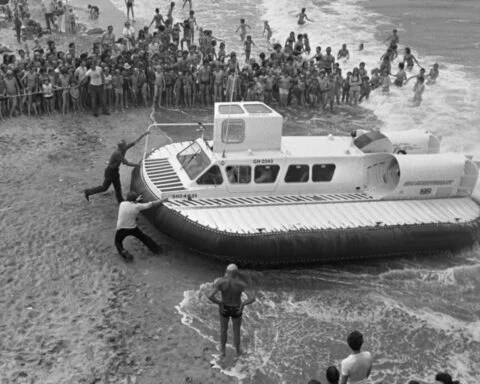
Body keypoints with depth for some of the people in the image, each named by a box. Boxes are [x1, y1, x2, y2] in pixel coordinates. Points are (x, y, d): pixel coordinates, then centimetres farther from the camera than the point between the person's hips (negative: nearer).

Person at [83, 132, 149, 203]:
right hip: (110, 172, -8)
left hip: (115, 171, 8)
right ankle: (88, 192, 17)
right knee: (104, 187, 4)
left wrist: (143, 135, -8)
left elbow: (134, 142, -4)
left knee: (118, 187, 13)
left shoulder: (123, 149, -7)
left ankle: (121, 201, 22)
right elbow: (127, 163, -31)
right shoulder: (117, 154, -31)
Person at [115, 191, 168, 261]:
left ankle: (124, 253, -8)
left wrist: (135, 201, 27)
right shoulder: (137, 206, -11)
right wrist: (164, 200, -1)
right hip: (133, 228, 0)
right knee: (142, 237, 25)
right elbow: (152, 204, -8)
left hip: (121, 229, 0)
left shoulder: (122, 204, -4)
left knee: (118, 243, 20)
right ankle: (155, 248, 26)